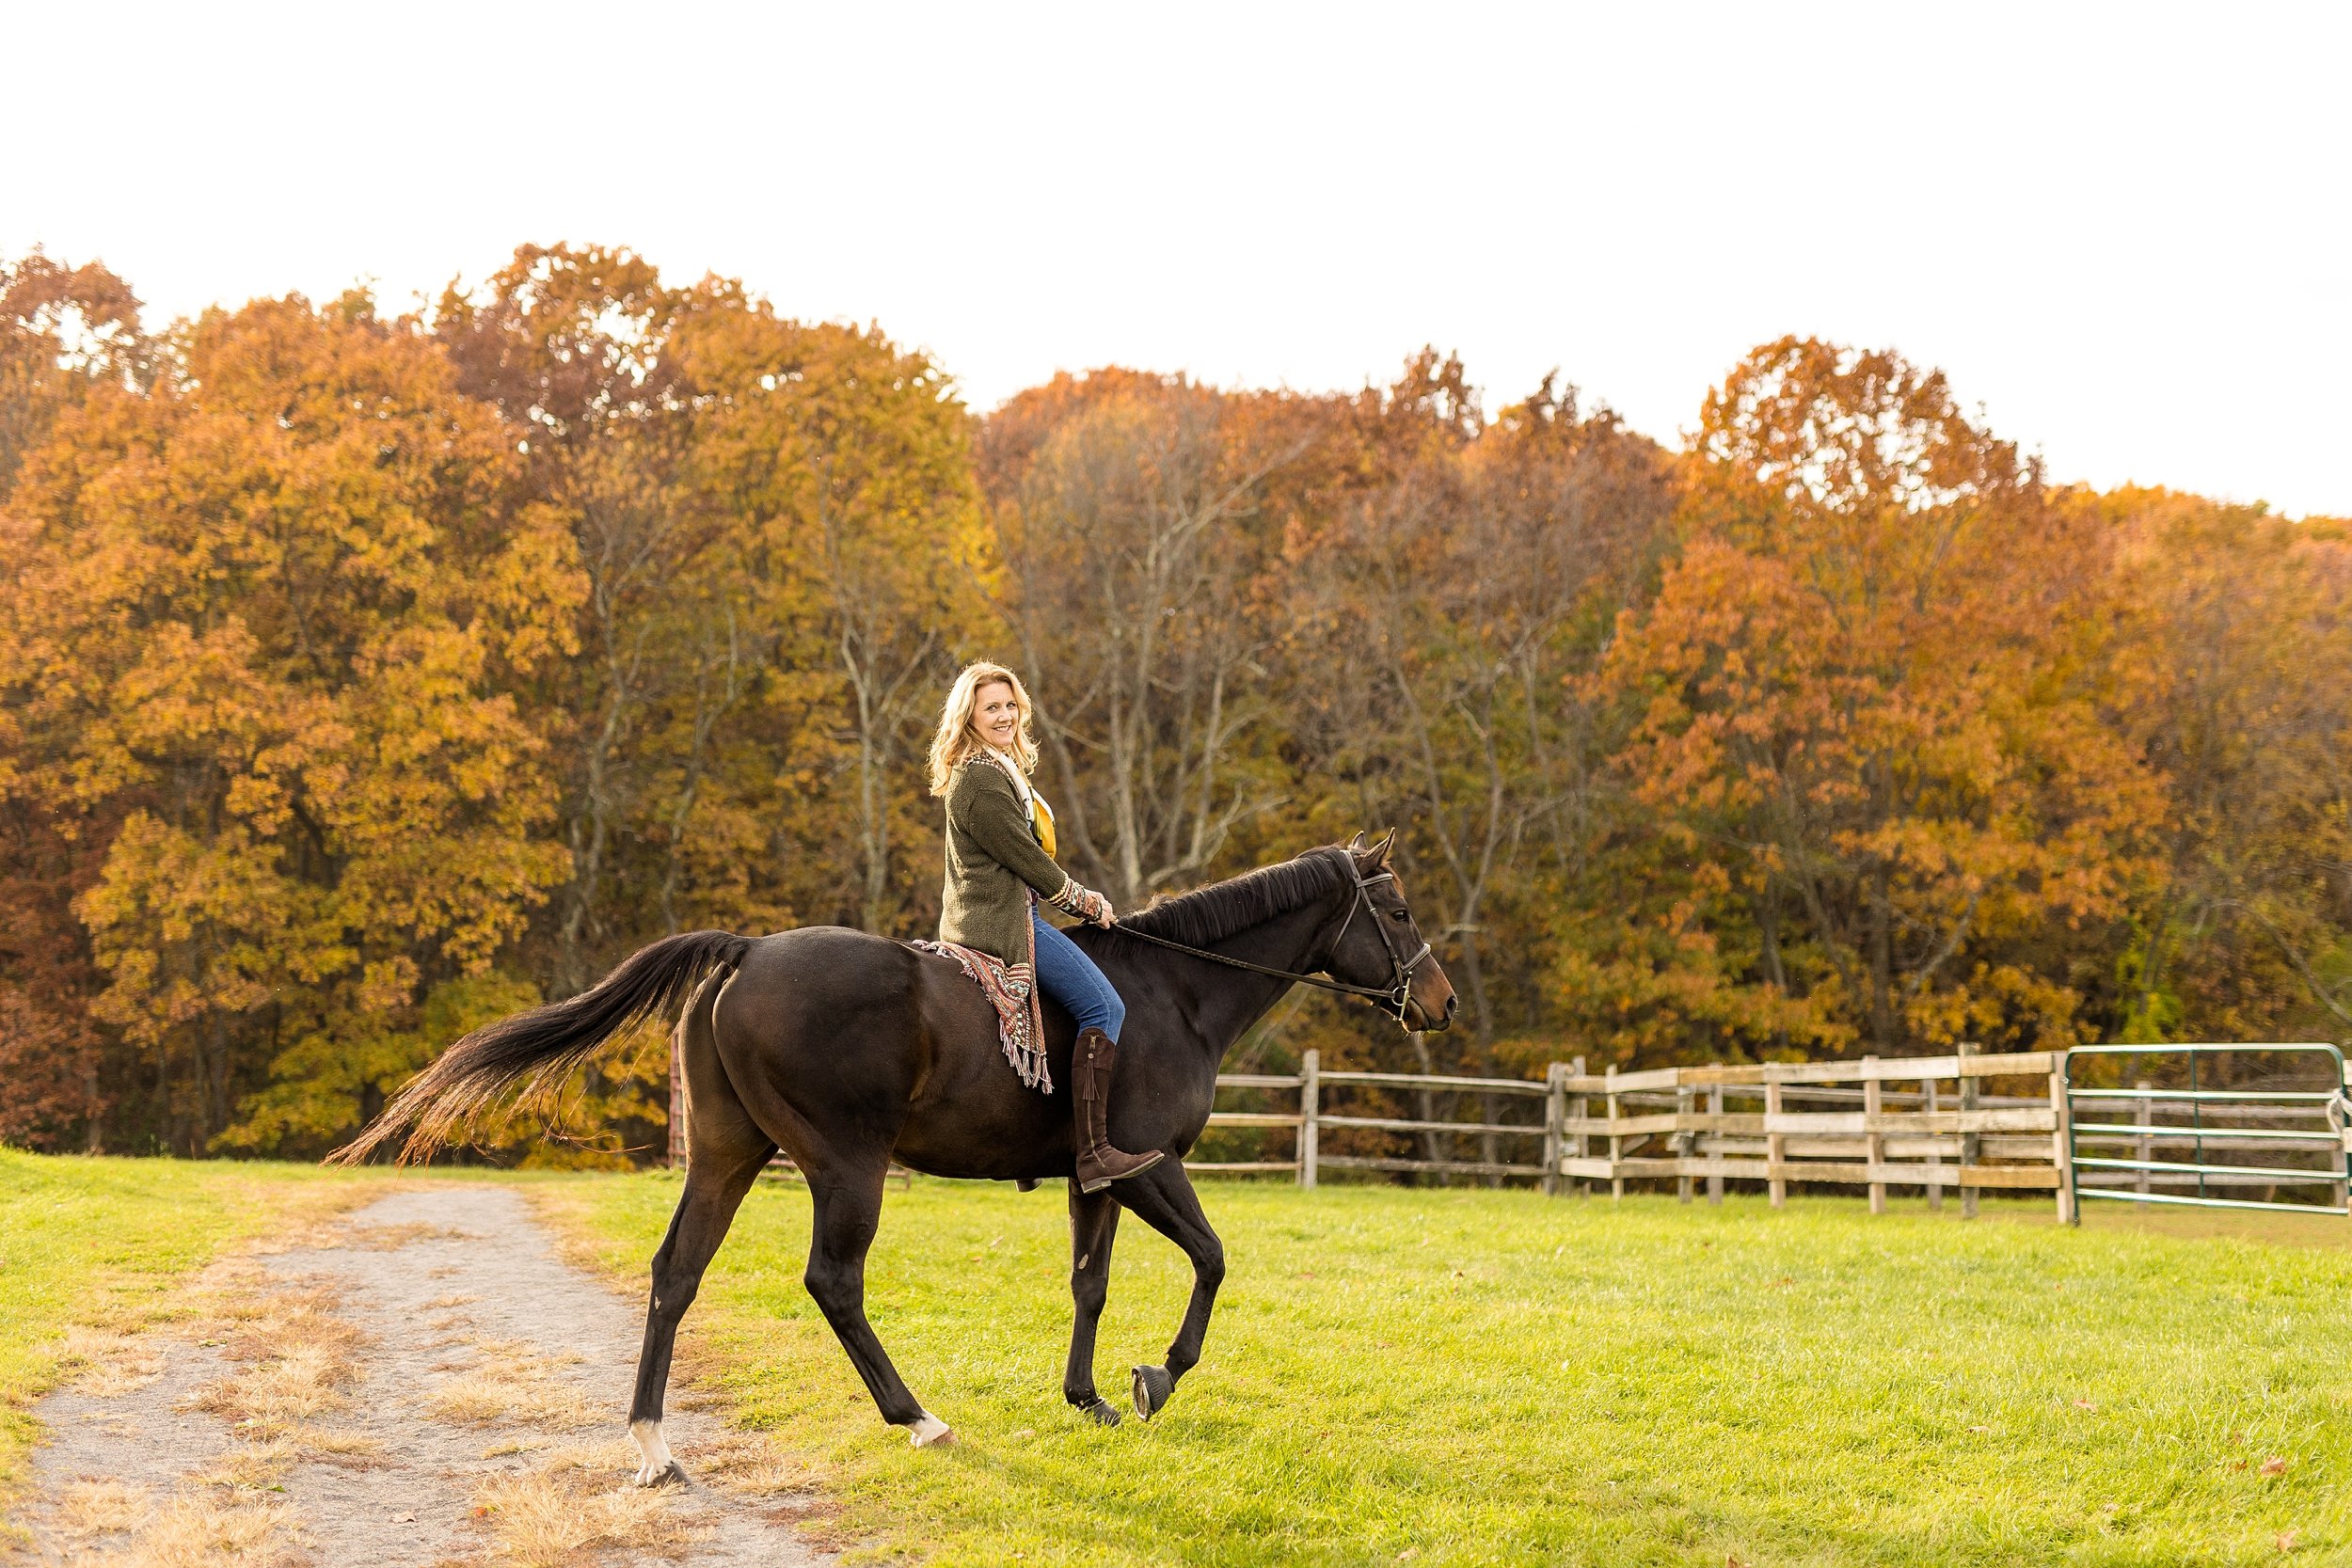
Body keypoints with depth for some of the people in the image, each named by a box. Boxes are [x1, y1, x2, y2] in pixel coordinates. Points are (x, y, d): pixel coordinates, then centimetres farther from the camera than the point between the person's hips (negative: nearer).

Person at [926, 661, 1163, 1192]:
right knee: (1103, 1006, -17)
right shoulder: (980, 777, -14)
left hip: (995, 916, 11)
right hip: (1001, 923, -11)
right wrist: (1081, 901, -2)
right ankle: (1093, 1152, -25)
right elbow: (1026, 859, -15)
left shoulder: (1001, 769, 20)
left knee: (1099, 1004, 20)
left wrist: (1081, 897, 13)